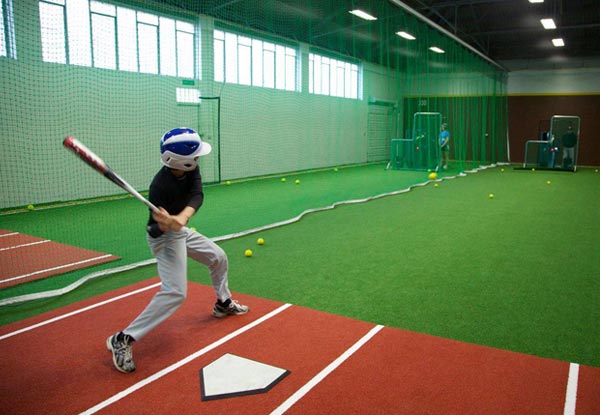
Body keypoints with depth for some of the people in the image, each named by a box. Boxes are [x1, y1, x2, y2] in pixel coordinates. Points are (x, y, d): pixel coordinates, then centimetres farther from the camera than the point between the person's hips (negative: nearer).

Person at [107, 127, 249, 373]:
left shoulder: (190, 169, -13)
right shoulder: (160, 185, -31)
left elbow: (197, 196, -26)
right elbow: (156, 230, -23)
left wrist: (181, 218, -44)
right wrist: (164, 225, -46)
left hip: (181, 230, 8)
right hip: (164, 237, -8)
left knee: (218, 258, 21)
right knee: (175, 292, -20)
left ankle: (223, 303, 45)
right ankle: (122, 340, -13)